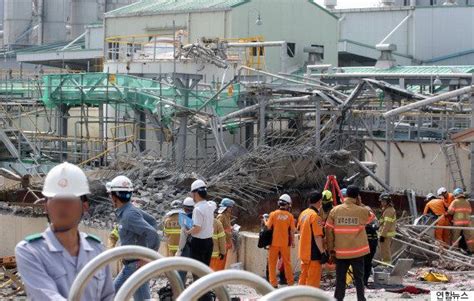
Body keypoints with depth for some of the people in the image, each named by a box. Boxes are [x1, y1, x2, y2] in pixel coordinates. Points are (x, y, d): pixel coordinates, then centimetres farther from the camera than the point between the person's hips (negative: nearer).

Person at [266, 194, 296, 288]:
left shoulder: (273, 214, -7)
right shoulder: (290, 216, -4)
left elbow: (268, 227, -5)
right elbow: (292, 230, -1)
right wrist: (293, 241, 11)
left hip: (274, 242, -1)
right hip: (285, 243, 1)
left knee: (272, 263, 7)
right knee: (287, 263, 13)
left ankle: (273, 283, 5)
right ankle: (290, 282, 21)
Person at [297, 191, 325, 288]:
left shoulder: (303, 213, 8)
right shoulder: (315, 216, -18)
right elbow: (317, 236, -22)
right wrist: (322, 252, -19)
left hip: (303, 251, 9)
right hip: (313, 253, -9)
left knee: (304, 276, 17)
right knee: (313, 279, -3)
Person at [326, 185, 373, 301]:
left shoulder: (335, 210, -3)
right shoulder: (361, 211, -8)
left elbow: (329, 230, -1)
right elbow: (371, 217, 14)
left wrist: (331, 248, 7)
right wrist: (360, 204, 10)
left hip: (340, 251, 1)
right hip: (357, 251, -1)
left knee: (340, 278, 8)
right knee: (359, 278, 9)